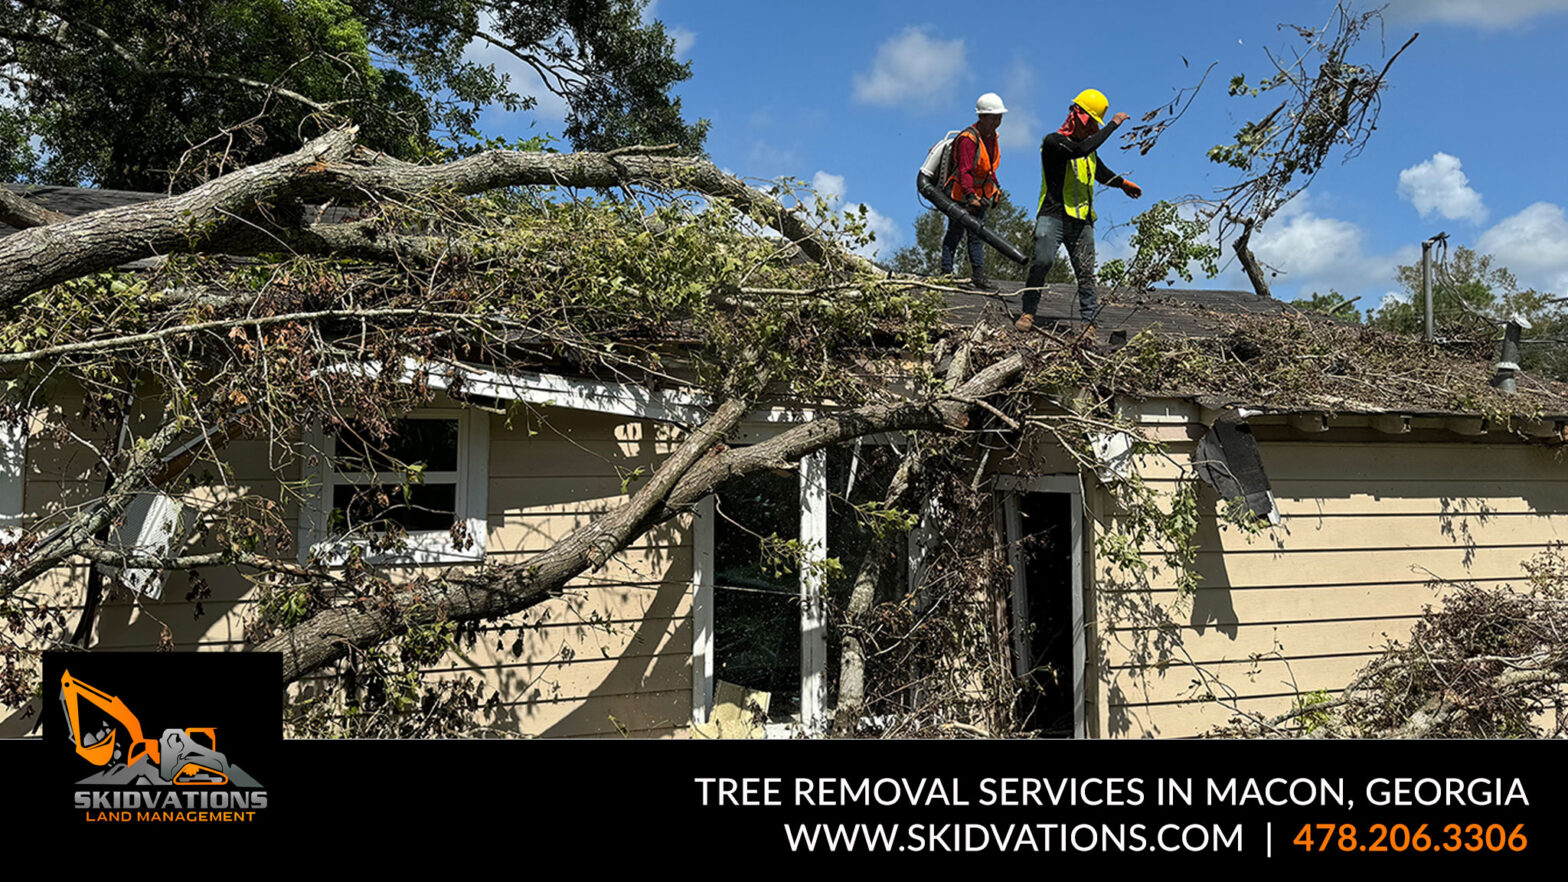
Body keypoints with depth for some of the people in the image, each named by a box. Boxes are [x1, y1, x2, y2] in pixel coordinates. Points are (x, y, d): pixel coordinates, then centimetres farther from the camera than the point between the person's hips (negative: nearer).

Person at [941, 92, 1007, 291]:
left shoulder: (993, 136, 8)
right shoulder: (968, 138, -20)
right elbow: (964, 171, -26)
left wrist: (995, 189, 17)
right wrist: (970, 196, -33)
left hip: (980, 194, 8)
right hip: (960, 193, -8)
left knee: (977, 235, 8)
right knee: (955, 233, -3)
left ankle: (978, 276, 10)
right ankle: (946, 273, 3)